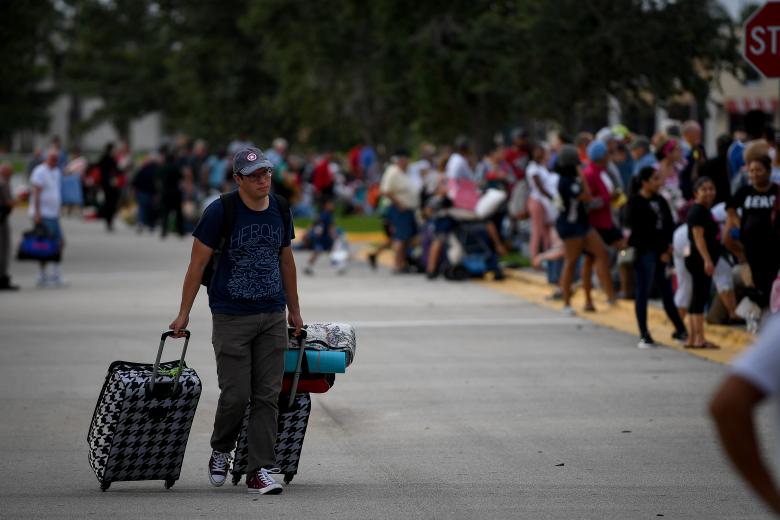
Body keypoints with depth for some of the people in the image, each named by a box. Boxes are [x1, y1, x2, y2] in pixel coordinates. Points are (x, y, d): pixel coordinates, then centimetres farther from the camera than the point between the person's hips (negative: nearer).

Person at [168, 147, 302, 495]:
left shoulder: (279, 211, 6)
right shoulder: (221, 211, -10)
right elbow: (198, 263, -6)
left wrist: (294, 309, 19)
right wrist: (184, 313, -6)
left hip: (273, 317, 5)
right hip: (231, 317, -4)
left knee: (267, 396, 0)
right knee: (236, 395, -5)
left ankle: (259, 472, 4)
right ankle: (220, 451, 23)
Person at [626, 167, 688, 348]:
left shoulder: (660, 201, 13)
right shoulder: (635, 203, -7)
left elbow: (669, 224, 14)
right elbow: (640, 231, -11)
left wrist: (668, 247, -4)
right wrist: (661, 252, -10)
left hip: (661, 252, 6)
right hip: (645, 251, -6)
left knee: (666, 292, 9)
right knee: (643, 292, -1)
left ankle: (680, 331, 14)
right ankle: (644, 336, 1)